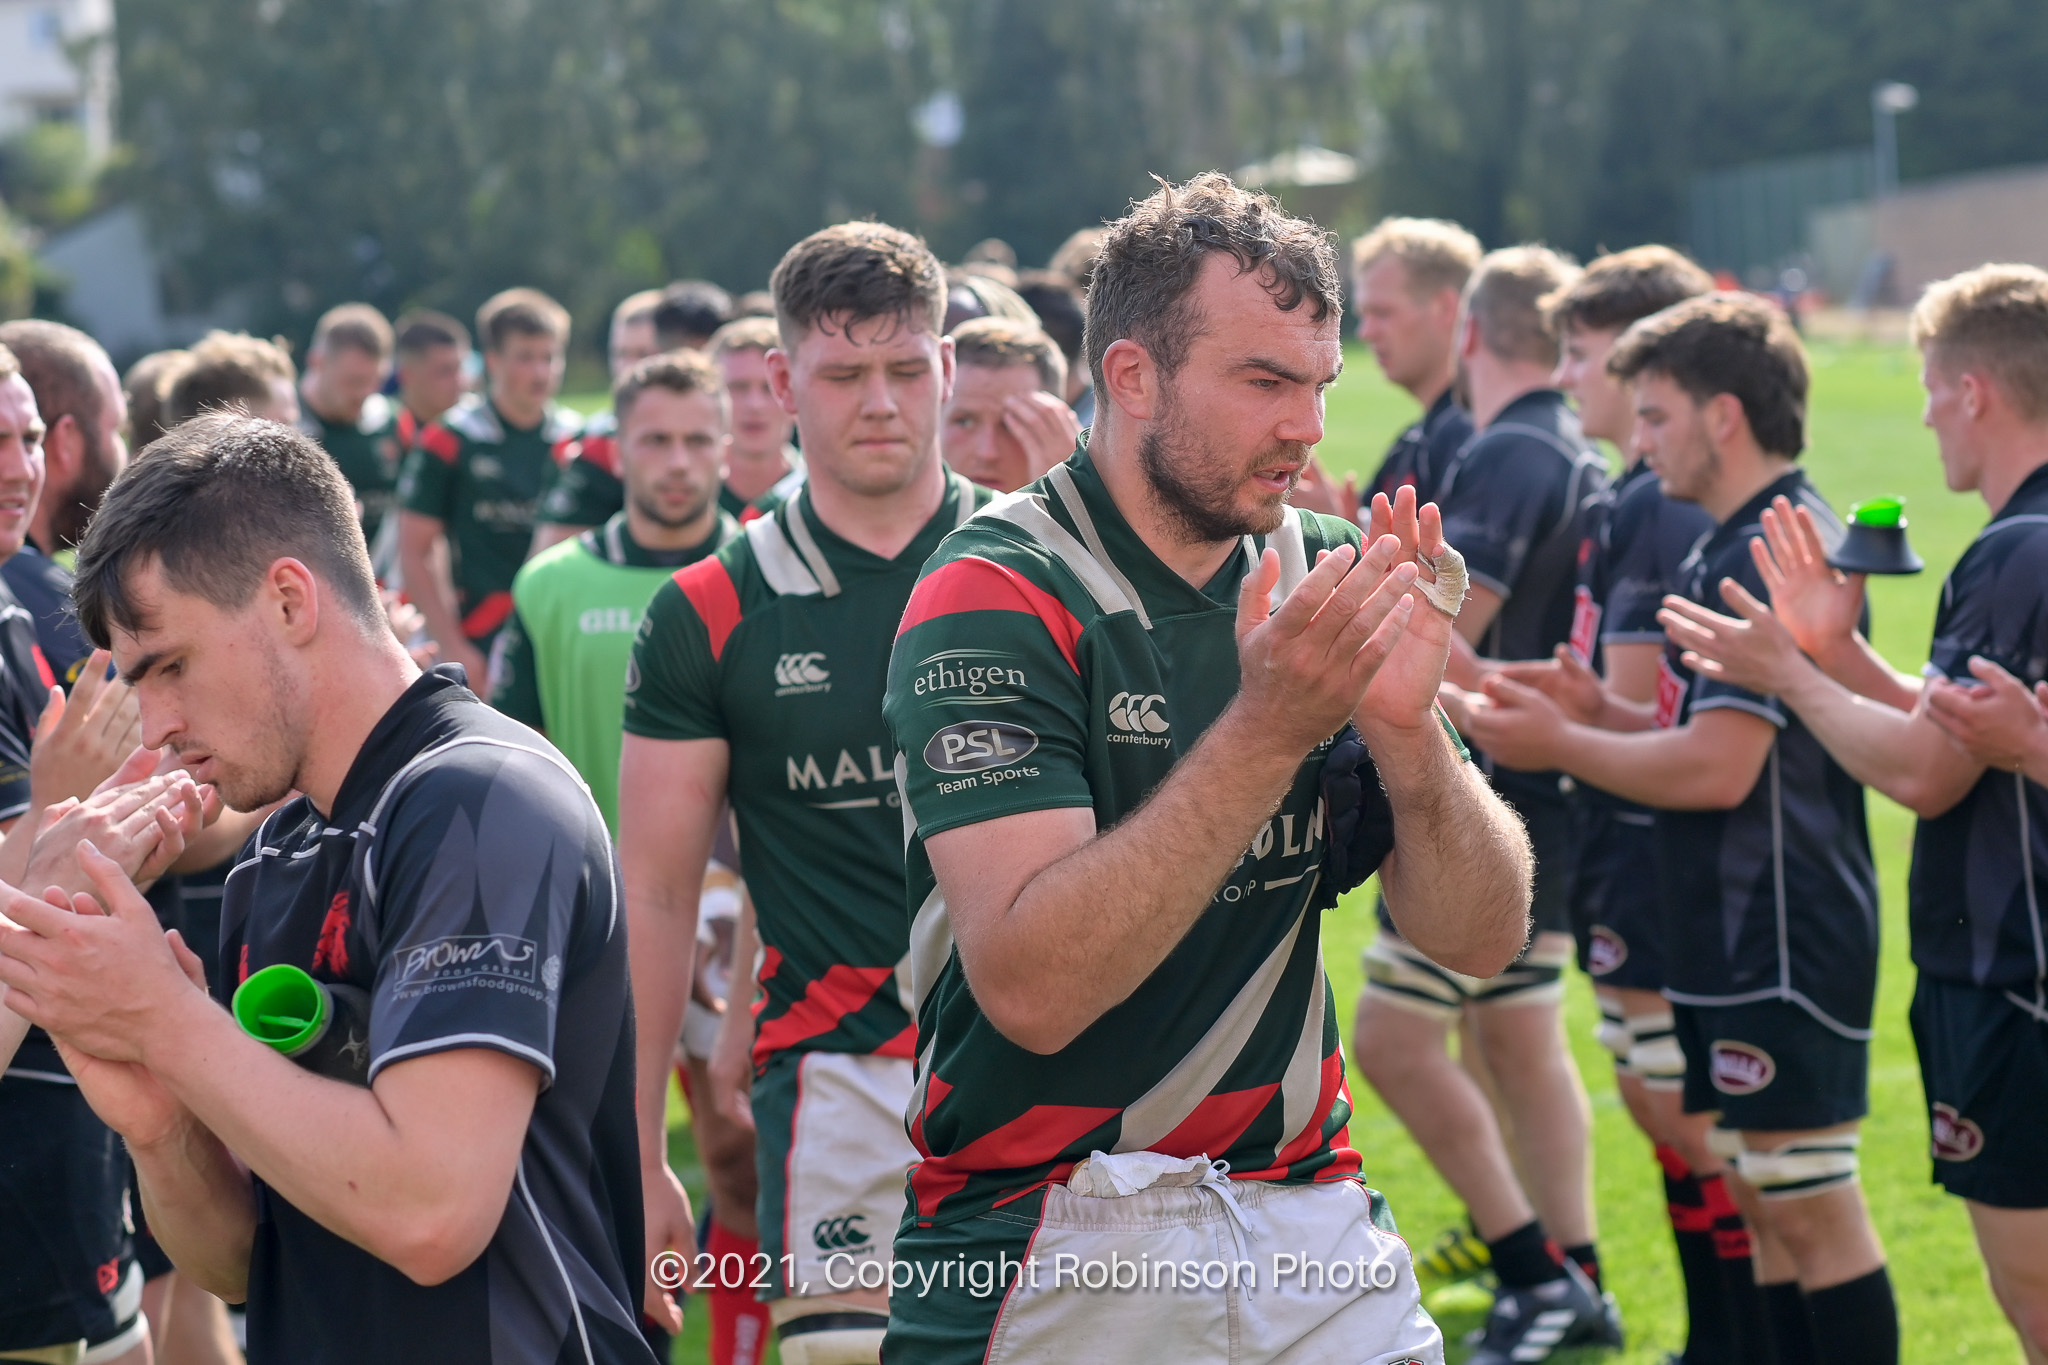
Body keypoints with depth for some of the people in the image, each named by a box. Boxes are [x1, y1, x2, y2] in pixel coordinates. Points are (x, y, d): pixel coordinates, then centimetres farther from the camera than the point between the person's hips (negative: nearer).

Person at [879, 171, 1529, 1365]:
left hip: (1312, 1224, 5)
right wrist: (1268, 727, -29)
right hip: (1045, 1256, -4)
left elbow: (1486, 940, 0)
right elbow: (1029, 985, -26)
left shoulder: (1324, 582, 4)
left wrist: (1404, 725, -18)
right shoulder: (992, 603, -14)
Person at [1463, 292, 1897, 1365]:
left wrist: (1560, 747, -11)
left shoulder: (1771, 553, -18)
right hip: (1735, 941, 11)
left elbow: (1717, 767, -24)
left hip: (1784, 942, -11)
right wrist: (1593, 713, 8)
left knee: (1809, 1207, -5)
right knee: (1756, 1195, 16)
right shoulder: (1735, 548, 15)